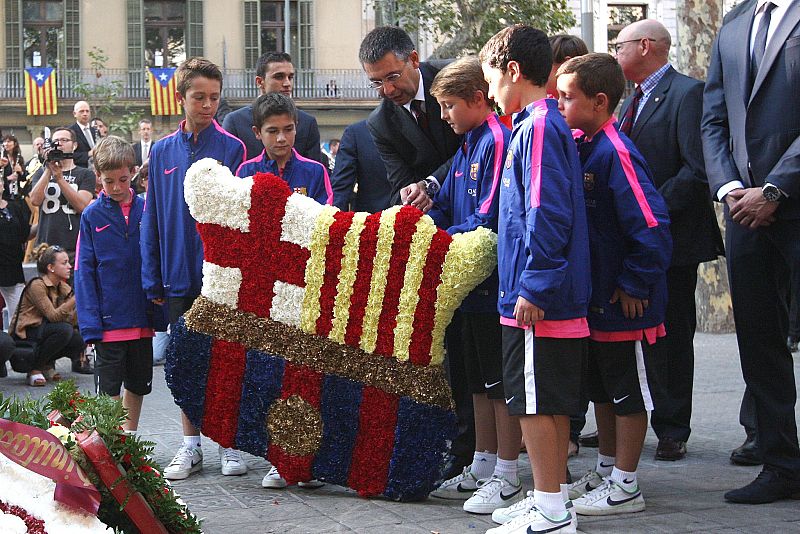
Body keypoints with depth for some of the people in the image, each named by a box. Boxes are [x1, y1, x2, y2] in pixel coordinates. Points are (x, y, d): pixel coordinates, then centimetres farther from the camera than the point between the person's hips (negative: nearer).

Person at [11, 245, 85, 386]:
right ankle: (34, 369, -15)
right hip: (25, 335, -7)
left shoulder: (64, 288, 5)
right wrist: (76, 298, -31)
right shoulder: (37, 285, -17)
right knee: (64, 330, -31)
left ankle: (47, 364, 7)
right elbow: (54, 316, -26)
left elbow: (72, 320, -6)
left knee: (80, 340, -17)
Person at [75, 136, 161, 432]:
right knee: (108, 388, 0)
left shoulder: (145, 209, 1)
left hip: (142, 317, 3)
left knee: (138, 383, 16)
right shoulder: (92, 215, -5)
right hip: (108, 319, -3)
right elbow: (83, 271, -6)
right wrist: (90, 324, -14)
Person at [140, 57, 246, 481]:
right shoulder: (162, 152, 6)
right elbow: (152, 219, 8)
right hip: (179, 275, 3)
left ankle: (231, 445, 13)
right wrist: (152, 279, 4)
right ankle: (190, 446, 18)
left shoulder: (232, 148, -3)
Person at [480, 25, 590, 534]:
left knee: (534, 402, -4)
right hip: (559, 298, 10)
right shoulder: (546, 124, 16)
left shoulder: (538, 127, -14)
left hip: (537, 300, -10)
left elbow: (547, 213, -21)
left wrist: (533, 287, -20)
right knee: (552, 404, 14)